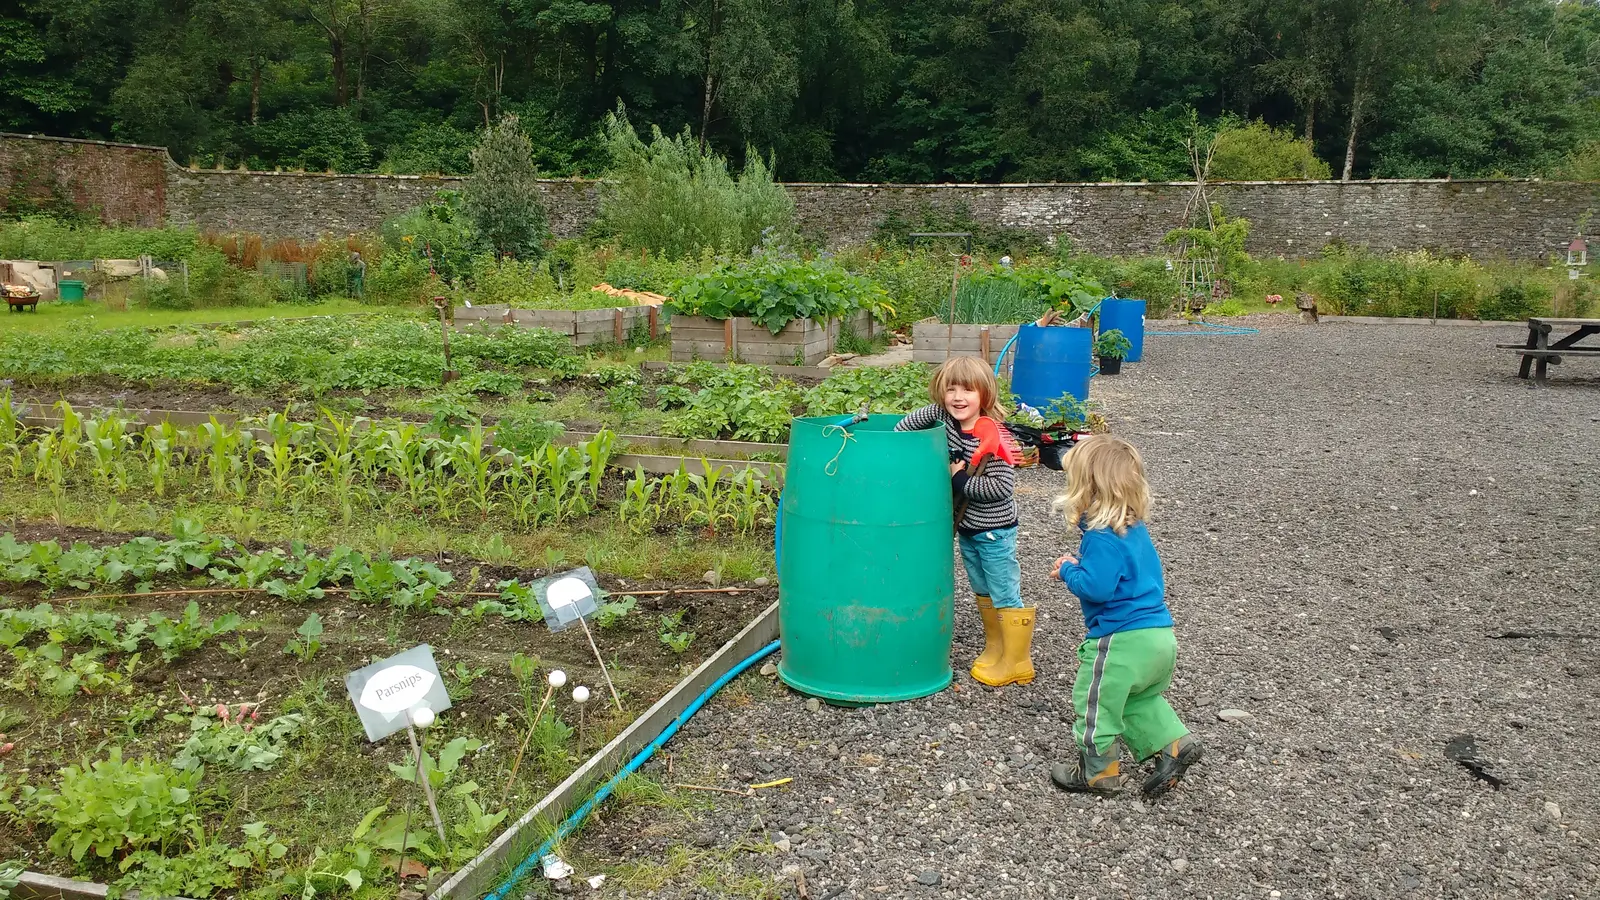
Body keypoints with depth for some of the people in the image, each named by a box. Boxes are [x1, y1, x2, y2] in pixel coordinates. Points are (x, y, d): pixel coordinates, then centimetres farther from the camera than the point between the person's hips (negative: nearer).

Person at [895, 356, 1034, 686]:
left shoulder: (992, 437, -26)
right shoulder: (943, 416, -7)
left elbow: (1003, 486, -29)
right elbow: (913, 419, 10)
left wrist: (961, 480, -24)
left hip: (994, 530, -8)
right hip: (966, 526, 8)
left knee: (1006, 596, 1)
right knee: (982, 592, 20)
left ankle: (1016, 663, 12)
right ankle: (995, 648, 36)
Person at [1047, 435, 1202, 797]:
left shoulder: (1101, 538, -20)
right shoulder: (1136, 529, 10)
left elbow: (1095, 587, -27)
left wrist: (1068, 571, -8)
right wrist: (1080, 566, 14)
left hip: (1122, 639, -9)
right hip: (1160, 635, 9)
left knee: (1094, 701, 10)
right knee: (1139, 698, 29)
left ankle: (1098, 770, 22)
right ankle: (1174, 743, 19)